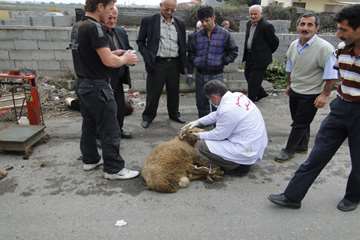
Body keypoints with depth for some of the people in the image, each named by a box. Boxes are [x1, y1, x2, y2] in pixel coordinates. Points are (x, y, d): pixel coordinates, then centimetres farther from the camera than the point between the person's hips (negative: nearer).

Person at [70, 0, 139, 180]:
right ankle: (114, 169, 7)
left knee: (89, 125, 18)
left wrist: (112, 53, 13)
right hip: (97, 87, -10)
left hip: (83, 85, 10)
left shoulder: (77, 27, 10)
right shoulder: (94, 27, -18)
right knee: (110, 130, -2)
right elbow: (109, 61, -23)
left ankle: (90, 160, 31)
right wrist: (125, 59, -4)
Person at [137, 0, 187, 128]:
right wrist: (147, 58, -9)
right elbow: (140, 41, 2)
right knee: (153, 92, 3)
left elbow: (183, 45, 15)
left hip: (174, 63, 4)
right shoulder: (149, 21, 0)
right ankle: (148, 116, 20)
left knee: (174, 92, 12)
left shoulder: (180, 24, 11)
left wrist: (183, 63, 8)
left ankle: (174, 114, 30)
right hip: (157, 63, -3)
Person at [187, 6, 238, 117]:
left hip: (217, 75, -3)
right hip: (200, 75, 3)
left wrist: (223, 62, -4)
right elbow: (191, 53, 11)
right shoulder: (196, 36, 4)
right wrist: (189, 72, 8)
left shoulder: (224, 34, -3)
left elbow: (233, 51, 5)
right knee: (201, 103, 11)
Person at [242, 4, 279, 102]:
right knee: (247, 76, 18)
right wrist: (246, 54, 15)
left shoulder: (267, 26, -16)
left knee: (253, 81, -2)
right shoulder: (249, 24, 8)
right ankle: (261, 93, 38)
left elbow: (275, 42, -9)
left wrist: (267, 53, 2)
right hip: (249, 56, 8)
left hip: (260, 58, -8)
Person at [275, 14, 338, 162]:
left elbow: (331, 75, -19)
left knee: (300, 123, 4)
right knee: (299, 121, 19)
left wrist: (325, 95, -20)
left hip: (311, 94, -6)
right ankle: (302, 145, 38)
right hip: (294, 91, 6)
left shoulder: (325, 48, -22)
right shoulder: (294, 45, -1)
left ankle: (289, 150, 20)